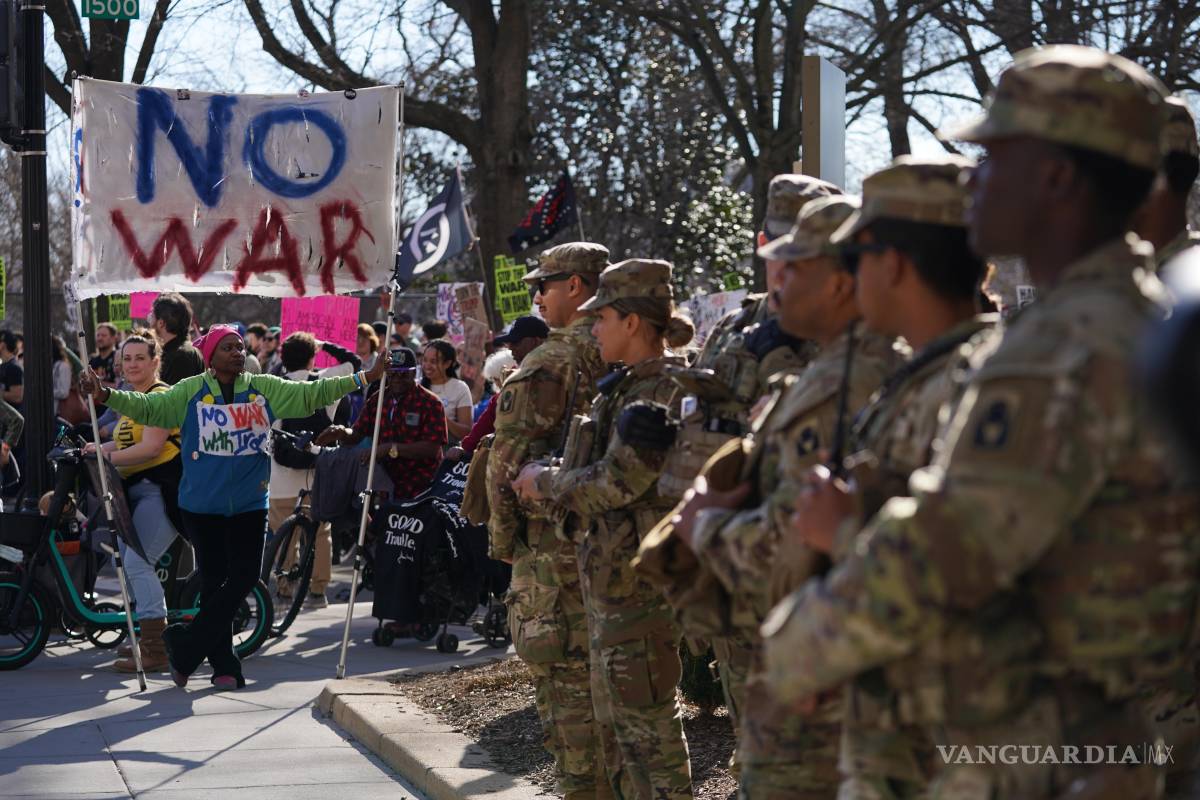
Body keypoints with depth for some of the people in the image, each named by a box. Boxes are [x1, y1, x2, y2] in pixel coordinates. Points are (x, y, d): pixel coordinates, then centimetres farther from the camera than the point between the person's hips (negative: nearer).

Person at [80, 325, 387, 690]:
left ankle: (187, 644, 5)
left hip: (249, 504, 2)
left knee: (245, 575, -7)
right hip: (202, 505, -2)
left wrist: (363, 378, -3)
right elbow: (148, 408, -9)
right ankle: (223, 664, 11)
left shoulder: (264, 389, 4)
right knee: (214, 580, 2)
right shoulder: (190, 392, -2)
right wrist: (106, 395, -24)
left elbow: (312, 394, 4)